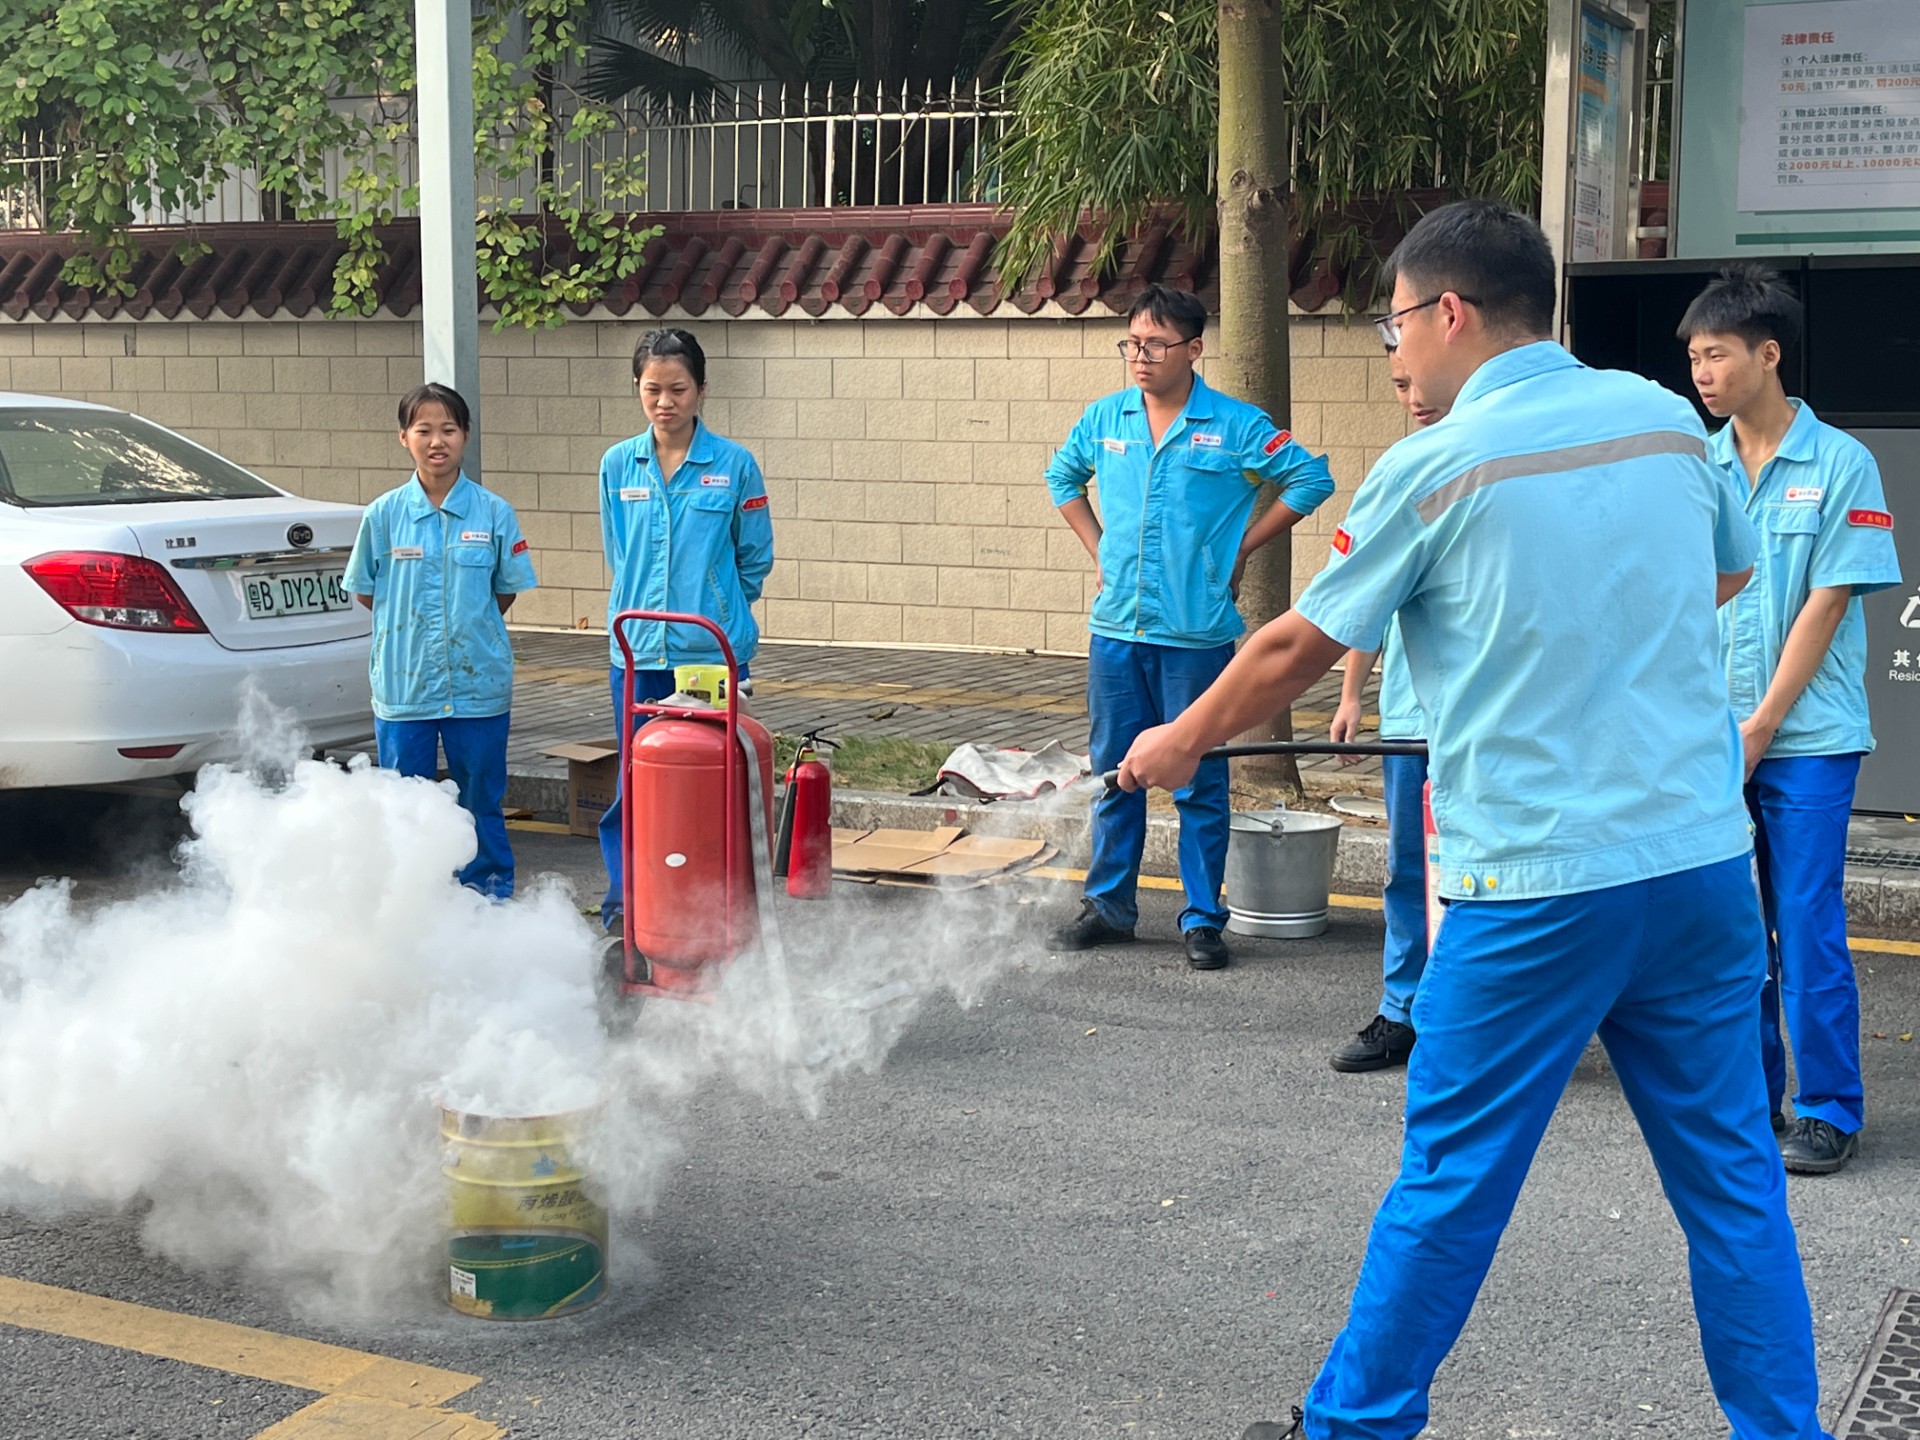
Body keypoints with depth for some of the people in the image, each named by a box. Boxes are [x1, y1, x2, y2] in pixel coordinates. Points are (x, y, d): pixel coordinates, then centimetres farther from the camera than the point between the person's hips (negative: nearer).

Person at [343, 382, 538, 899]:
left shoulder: (494, 513, -1)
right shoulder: (383, 515, 0)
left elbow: (505, 592, 8)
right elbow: (365, 591, 9)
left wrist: (465, 627, 3)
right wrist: (411, 630, 4)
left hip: (479, 685, 0)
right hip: (403, 687, 1)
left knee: (482, 805, 8)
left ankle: (491, 899, 20)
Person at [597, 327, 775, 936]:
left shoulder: (734, 464, -2)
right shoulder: (617, 465, 6)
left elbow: (756, 559, 8)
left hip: (714, 652, -2)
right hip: (637, 652, 2)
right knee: (636, 784, 3)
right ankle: (624, 912, 14)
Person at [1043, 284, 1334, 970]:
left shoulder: (1236, 425, -5)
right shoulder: (1104, 419, 6)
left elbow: (1312, 478, 0)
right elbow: (1062, 477, 24)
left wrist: (1241, 549, -1)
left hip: (1196, 636, -4)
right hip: (1116, 630, 4)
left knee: (1200, 782, 3)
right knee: (1114, 775, 11)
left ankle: (1203, 919, 13)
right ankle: (1108, 907, 23)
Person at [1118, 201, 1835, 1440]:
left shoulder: (1437, 465, -8)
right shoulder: (1665, 417, 6)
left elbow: (1297, 650, 1)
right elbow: (1729, 572, 25)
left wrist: (1182, 741, 17)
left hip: (1540, 882, -5)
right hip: (1705, 858, 5)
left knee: (1454, 1178, 7)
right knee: (1734, 1176, 12)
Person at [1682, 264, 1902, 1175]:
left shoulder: (1840, 464, -4)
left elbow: (1828, 604, -8)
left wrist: (1759, 726, -11)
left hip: (1805, 735, -4)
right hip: (1710, 735, 4)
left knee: (1807, 930, -2)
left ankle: (1828, 1111, 9)